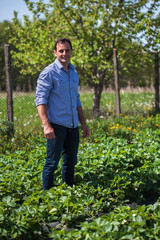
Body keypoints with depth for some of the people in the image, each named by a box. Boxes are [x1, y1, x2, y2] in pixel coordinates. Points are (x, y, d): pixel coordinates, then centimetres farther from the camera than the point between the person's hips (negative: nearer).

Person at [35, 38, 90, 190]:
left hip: (72, 126, 7)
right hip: (57, 125, -7)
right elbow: (40, 100, -14)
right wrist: (46, 125, -23)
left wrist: (83, 123, 19)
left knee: (70, 162, 13)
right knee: (52, 162, -2)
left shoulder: (74, 73, 15)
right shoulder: (49, 73, -8)